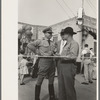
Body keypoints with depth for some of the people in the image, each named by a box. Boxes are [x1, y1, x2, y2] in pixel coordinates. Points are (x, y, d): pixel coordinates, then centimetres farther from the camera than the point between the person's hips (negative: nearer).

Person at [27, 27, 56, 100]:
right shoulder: (40, 41, -3)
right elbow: (29, 45, -8)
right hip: (43, 61, -5)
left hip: (52, 62, 6)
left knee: (51, 81, 15)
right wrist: (38, 52, -6)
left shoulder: (53, 43, 13)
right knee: (39, 81, 3)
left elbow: (53, 52, 16)